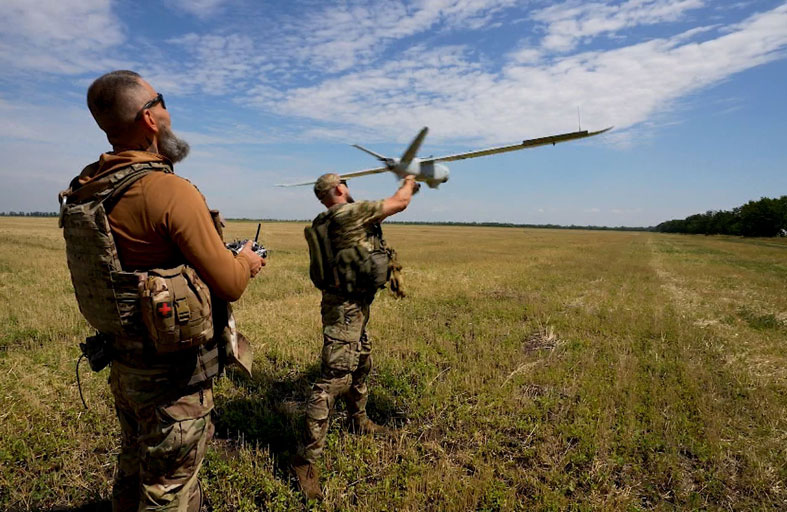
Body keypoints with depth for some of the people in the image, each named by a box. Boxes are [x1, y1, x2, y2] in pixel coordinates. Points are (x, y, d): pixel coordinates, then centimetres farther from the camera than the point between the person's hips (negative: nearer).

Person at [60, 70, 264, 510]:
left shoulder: (85, 189, 1)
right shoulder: (172, 192, -24)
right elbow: (230, 285, -20)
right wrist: (247, 262, 2)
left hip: (124, 361, 8)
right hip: (176, 368, -7)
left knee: (135, 467, 27)